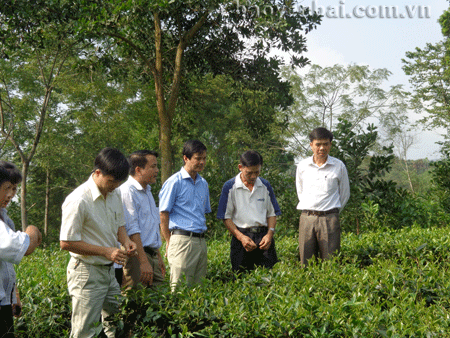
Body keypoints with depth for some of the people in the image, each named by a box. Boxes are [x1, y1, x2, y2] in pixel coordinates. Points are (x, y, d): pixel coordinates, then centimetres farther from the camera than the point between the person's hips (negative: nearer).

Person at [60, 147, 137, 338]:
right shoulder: (78, 200, -21)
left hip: (109, 270, 8)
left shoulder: (115, 195, 4)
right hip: (87, 274, -8)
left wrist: (125, 240, -4)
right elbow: (66, 243, -18)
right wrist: (106, 251, -20)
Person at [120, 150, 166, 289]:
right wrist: (144, 261, -24)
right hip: (137, 256, -9)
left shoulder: (147, 191, 20)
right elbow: (132, 231, -19)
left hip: (152, 255, 9)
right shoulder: (127, 191, -12)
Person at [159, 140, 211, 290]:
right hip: (182, 239, -7)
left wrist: (202, 236, 15)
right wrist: (169, 242, -6)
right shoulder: (174, 182, -6)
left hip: (201, 241, 7)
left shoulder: (203, 183, 16)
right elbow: (163, 214, -5)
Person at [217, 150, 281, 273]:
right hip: (242, 236, -2)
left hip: (264, 237, 2)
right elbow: (226, 217, 1)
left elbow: (272, 213, 15)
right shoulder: (230, 187, 2)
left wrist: (270, 233, -3)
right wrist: (241, 237, -11)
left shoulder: (265, 186, 12)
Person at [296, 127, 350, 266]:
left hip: (329, 218, -2)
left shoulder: (339, 166, 5)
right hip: (307, 218, 2)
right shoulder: (302, 166, 9)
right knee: (306, 263, 2)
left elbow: (345, 193, 15)